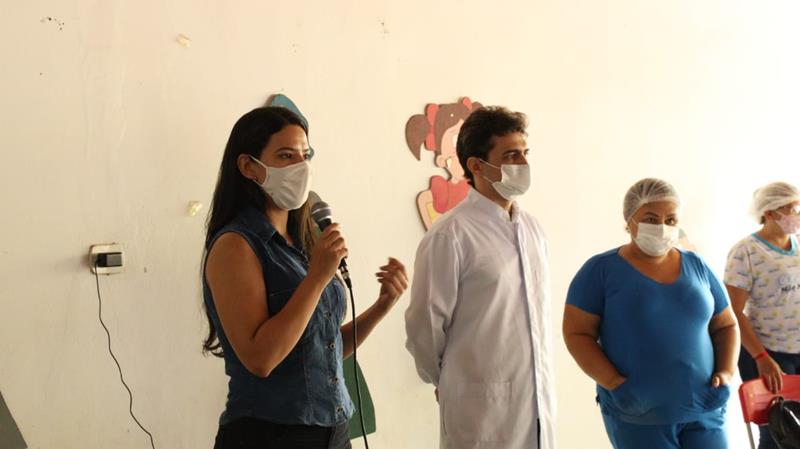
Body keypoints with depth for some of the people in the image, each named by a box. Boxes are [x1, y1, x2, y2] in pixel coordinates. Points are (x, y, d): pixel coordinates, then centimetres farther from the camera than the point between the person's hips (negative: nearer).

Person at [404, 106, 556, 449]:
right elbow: (425, 325, -9)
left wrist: (541, 378, 15)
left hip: (540, 400, 6)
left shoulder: (532, 229, 8)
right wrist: (446, 382, 4)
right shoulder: (450, 235, -14)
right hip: (482, 408, -6)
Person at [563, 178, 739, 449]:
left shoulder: (697, 267, 9)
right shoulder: (602, 269, -3)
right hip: (637, 415, -3)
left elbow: (726, 326, 16)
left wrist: (726, 373, -1)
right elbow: (577, 333, -6)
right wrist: (614, 383, -16)